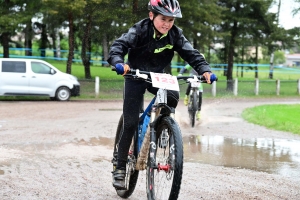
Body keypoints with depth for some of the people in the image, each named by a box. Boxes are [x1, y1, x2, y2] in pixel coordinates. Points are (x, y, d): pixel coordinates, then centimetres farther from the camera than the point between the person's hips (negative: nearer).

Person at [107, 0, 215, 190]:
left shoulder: (175, 34, -12)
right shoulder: (140, 30, -22)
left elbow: (191, 53, -17)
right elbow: (119, 44, -34)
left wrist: (205, 70, -34)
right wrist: (119, 62, -55)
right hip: (136, 76, -3)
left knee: (173, 96, -29)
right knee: (130, 123, -9)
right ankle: (120, 167, 2)